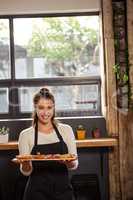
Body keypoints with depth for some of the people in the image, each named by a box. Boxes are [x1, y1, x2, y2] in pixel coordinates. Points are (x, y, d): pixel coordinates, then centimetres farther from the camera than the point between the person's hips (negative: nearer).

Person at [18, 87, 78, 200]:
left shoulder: (66, 130, 0)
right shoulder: (26, 135, -4)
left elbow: (74, 164, 1)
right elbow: (26, 172, -3)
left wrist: (69, 162, -21)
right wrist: (25, 165, -24)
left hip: (63, 190, 2)